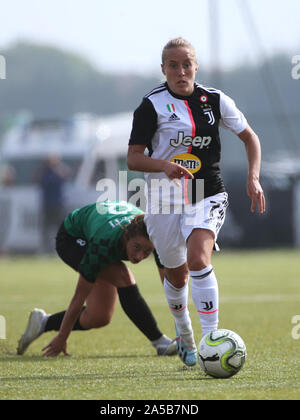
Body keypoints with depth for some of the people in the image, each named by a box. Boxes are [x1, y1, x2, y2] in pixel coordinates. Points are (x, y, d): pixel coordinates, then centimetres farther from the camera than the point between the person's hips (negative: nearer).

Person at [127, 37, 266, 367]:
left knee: (198, 259, -24)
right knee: (176, 274, 11)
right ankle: (183, 332, 40)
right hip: (164, 199, 0)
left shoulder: (215, 100, 1)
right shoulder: (152, 105, -5)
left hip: (207, 197, 0)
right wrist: (165, 166, -28)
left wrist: (253, 178, -2)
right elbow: (133, 158, -8)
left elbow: (249, 137, 12)